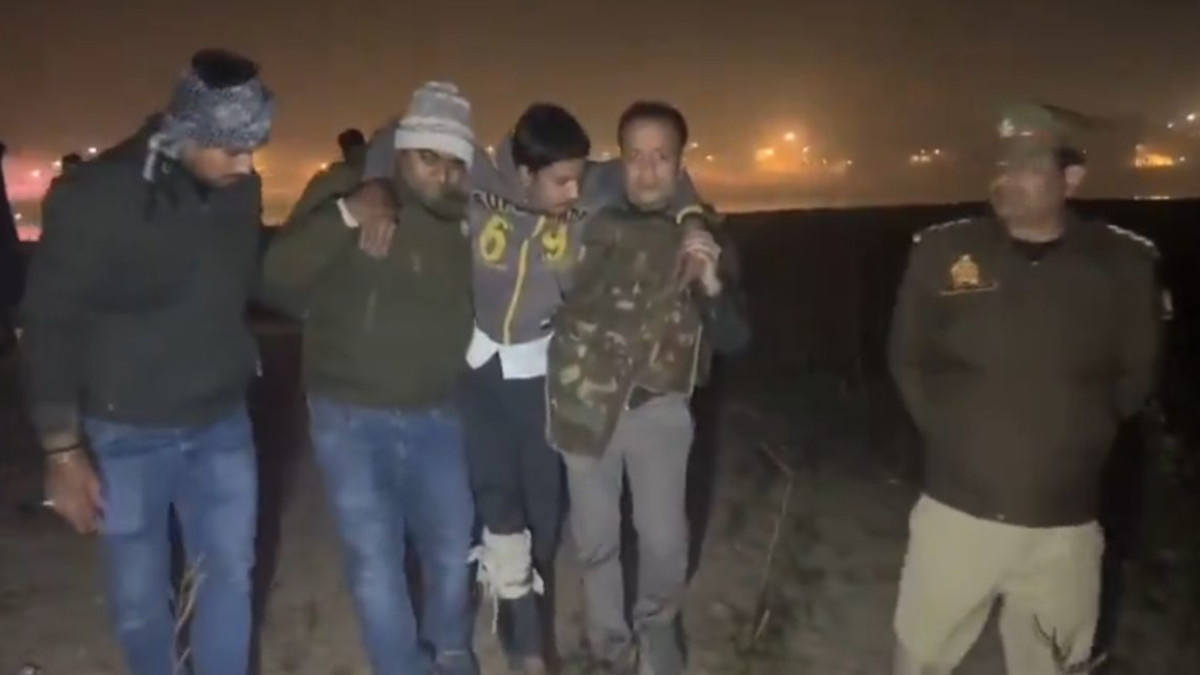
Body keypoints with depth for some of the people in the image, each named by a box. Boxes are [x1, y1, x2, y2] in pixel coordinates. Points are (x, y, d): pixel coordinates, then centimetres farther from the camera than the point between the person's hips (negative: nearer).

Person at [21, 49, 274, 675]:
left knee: (229, 574, 14)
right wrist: (63, 450, -10)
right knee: (139, 595, 11)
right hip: (126, 433, -3)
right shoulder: (94, 196, -16)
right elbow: (51, 325, -11)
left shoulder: (241, 189, -4)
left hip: (221, 425, 4)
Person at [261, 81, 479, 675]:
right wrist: (345, 216, -27)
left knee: (452, 548, 14)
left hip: (435, 416, 3)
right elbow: (278, 275, -16)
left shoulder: (463, 218, 2)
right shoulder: (345, 191, -7)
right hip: (350, 416, -3)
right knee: (374, 559, 1)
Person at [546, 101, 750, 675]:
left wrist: (711, 284, -21)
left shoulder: (704, 236, 1)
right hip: (587, 402, 1)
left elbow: (735, 340, -5)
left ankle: (656, 625, 30)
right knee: (594, 539, 10)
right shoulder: (595, 223, -1)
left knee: (664, 539, -4)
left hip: (659, 405, 0)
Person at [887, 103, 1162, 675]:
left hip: (1065, 524, 1)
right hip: (956, 508, 0)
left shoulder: (1123, 263, -4)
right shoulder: (942, 251, -4)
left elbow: (1135, 376, 9)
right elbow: (908, 361, 7)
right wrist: (950, 431, 3)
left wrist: (1080, 440, 3)